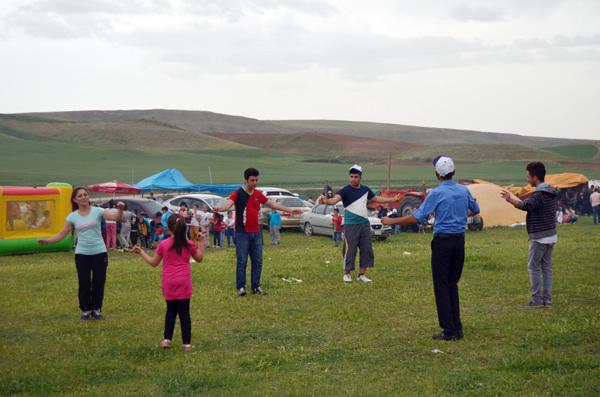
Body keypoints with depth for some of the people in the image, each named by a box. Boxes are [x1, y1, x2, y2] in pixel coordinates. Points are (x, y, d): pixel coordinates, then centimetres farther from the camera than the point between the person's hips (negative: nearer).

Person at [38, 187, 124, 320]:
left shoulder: (97, 211, -4)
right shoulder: (72, 217, 1)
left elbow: (115, 217, -17)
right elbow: (62, 234, 2)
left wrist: (120, 210, -38)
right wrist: (46, 240, -11)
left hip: (99, 252, -1)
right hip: (82, 254, 1)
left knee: (99, 282, 5)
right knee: (84, 283, 3)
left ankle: (96, 309, 21)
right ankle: (86, 309, 19)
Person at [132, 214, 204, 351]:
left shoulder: (163, 244, -5)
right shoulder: (189, 244, -3)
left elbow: (153, 263, 4)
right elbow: (199, 258, 13)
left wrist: (141, 252, 14)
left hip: (169, 283, 1)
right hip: (184, 283, -1)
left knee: (171, 310, 17)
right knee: (184, 312, 3)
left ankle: (167, 339, 16)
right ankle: (186, 343, 3)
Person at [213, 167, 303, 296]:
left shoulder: (258, 194, 10)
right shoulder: (237, 194, -8)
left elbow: (273, 204, 18)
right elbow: (228, 204, -25)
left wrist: (290, 210, 18)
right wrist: (220, 208, -49)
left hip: (256, 233, 6)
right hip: (242, 233, -6)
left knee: (258, 261, 7)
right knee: (241, 261, -4)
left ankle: (256, 286, 15)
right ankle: (241, 287, 1)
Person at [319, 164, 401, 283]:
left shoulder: (365, 189, 6)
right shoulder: (345, 190, -11)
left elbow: (376, 199, 22)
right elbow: (335, 199, -29)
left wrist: (393, 199, 24)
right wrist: (326, 201, -52)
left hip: (365, 224, 5)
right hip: (350, 225, -5)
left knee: (366, 249, 5)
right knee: (350, 250, -2)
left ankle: (362, 274, 16)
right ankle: (347, 273, 15)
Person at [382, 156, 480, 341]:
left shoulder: (436, 193, -12)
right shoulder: (464, 191, 5)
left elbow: (417, 217, -15)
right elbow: (475, 210, 22)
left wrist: (392, 221, -6)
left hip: (442, 241, -6)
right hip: (460, 240, 6)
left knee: (442, 286, 1)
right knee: (453, 285, 14)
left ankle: (449, 331, -1)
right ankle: (457, 329, 13)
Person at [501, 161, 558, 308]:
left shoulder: (539, 194, -18)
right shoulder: (553, 192, 10)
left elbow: (525, 206, -35)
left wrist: (510, 199, -32)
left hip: (539, 237, -9)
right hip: (551, 235, 9)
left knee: (534, 267, -1)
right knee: (547, 267, 11)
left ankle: (537, 299, -2)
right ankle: (547, 299, 12)